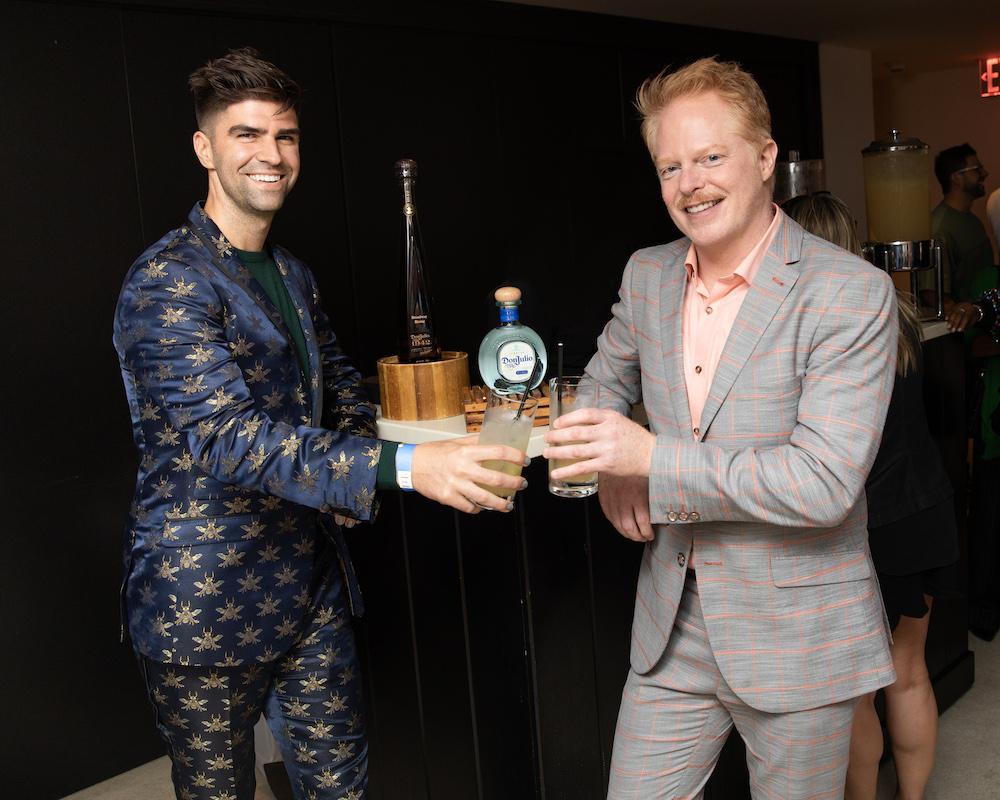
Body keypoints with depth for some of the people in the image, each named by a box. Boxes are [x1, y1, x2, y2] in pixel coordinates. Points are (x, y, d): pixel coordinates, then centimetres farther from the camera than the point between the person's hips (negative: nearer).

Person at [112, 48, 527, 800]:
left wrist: (353, 468, 2)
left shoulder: (295, 276, 9)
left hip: (311, 584, 7)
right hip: (206, 606, -6)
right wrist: (401, 466, -40)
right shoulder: (168, 282, -17)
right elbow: (229, 438, -29)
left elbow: (339, 381, 24)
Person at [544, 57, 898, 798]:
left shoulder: (852, 293, -16)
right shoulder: (646, 275, 2)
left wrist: (653, 458, -25)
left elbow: (827, 481, -22)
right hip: (671, 632, 5)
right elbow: (607, 378, 20)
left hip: (798, 641, -4)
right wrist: (612, 468, 0)